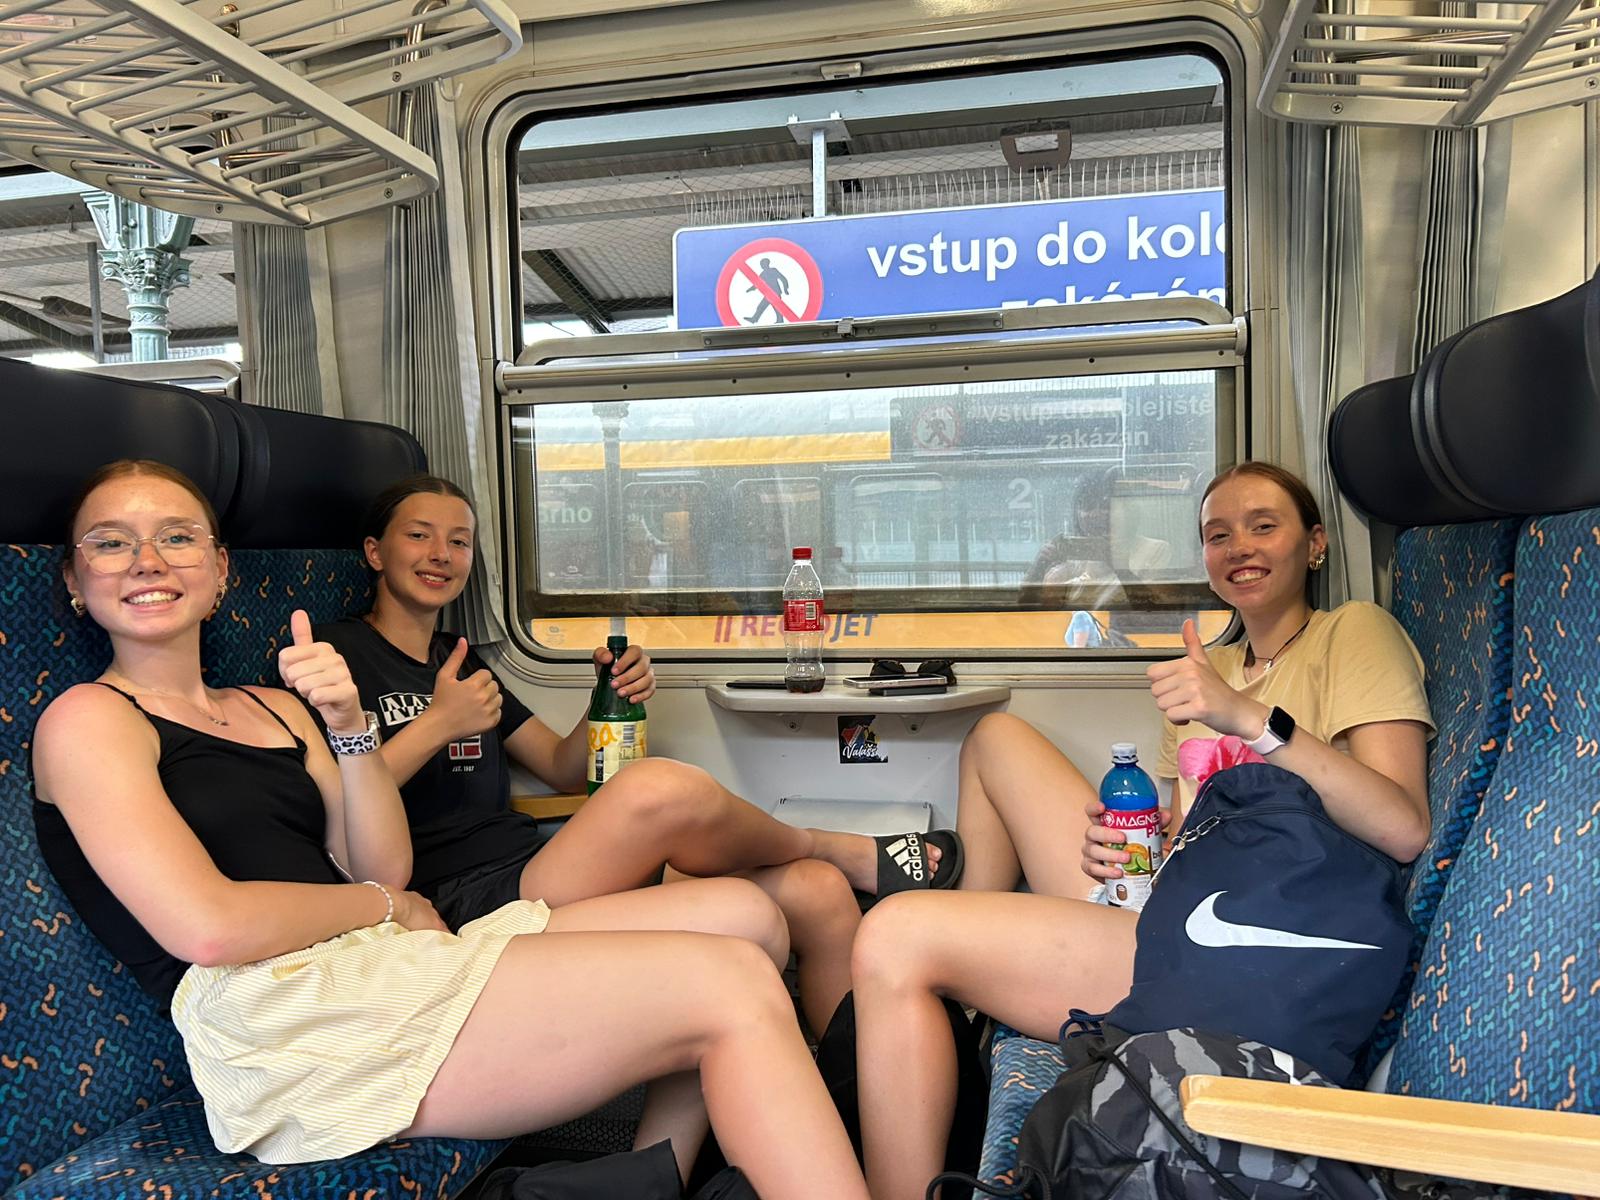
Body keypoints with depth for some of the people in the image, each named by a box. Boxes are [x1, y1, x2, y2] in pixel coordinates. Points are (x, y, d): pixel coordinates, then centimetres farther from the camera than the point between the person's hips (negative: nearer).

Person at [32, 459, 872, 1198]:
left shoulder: (274, 706, 22)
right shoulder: (87, 720, 2)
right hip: (285, 1014, -8)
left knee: (744, 915, 0)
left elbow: (387, 868, 12)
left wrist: (348, 726, -1)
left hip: (389, 963, 8)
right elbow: (208, 928, -12)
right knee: (734, 989, -19)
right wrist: (383, 905, 1)